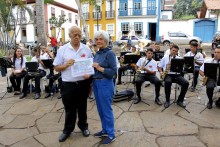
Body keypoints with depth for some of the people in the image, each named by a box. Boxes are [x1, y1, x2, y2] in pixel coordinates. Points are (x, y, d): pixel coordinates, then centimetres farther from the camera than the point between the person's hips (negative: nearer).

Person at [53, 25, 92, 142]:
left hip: (83, 83, 1)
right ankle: (68, 129, 30)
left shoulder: (86, 49, 2)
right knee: (69, 108, 12)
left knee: (82, 107, 16)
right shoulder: (62, 49, -2)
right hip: (68, 84, -1)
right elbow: (56, 68, -1)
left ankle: (83, 126, 36)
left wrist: (89, 74, -12)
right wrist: (66, 65, -20)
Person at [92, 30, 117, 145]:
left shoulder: (110, 53, -11)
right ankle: (105, 130, 33)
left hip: (105, 84, -8)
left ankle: (111, 134, 17)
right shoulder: (97, 54, 11)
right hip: (96, 83, 8)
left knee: (106, 110, 2)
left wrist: (100, 68, -20)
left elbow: (114, 71, -17)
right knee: (100, 109, 17)